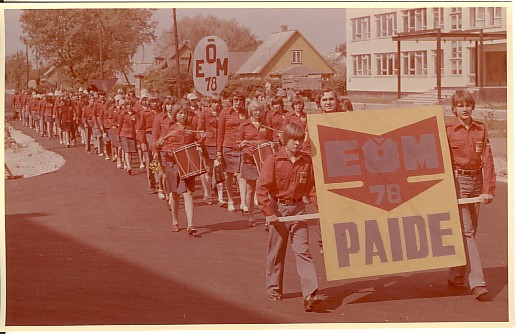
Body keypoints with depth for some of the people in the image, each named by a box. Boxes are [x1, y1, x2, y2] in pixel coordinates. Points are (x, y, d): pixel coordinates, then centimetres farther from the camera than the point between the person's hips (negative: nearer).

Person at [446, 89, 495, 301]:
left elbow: (487, 160, 2)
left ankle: (456, 277, 25)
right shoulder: (448, 131, -4)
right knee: (466, 232, -10)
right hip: (457, 182, -5)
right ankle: (477, 282, -13)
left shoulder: (480, 129, 5)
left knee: (470, 231, 11)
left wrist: (488, 189, -6)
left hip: (477, 181, 5)